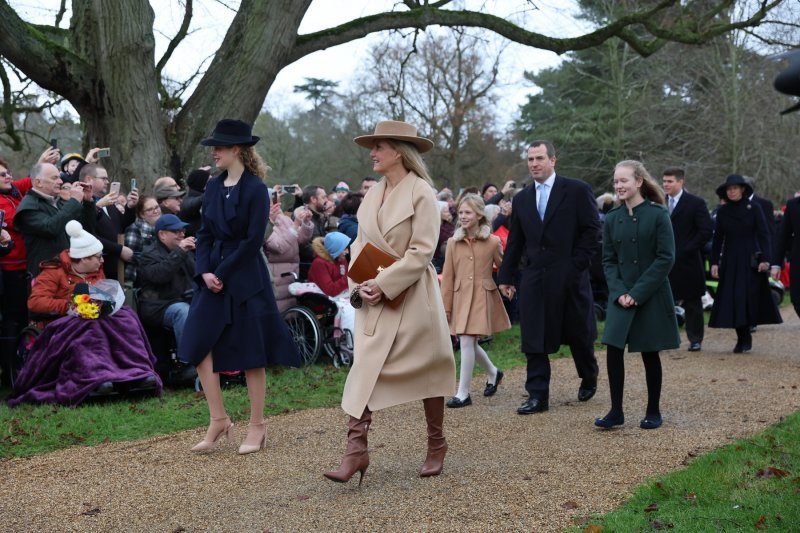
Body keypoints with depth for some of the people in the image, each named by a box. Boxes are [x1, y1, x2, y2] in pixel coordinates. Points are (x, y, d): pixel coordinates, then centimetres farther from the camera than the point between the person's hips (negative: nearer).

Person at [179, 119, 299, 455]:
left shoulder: (255, 188, -10)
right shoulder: (213, 186, 9)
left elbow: (253, 239, -14)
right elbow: (204, 233, 10)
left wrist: (222, 273, -14)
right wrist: (204, 271, -5)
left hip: (246, 279, -6)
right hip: (213, 276, 7)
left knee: (251, 354, 2)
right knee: (199, 347, 0)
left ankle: (257, 427, 14)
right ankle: (219, 420, 13)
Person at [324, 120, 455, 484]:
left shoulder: (421, 192, -11)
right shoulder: (373, 194, 10)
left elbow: (421, 251, -16)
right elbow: (360, 244, 12)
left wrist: (383, 284, -19)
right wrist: (359, 285, -4)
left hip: (412, 298, -6)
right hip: (374, 300, 6)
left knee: (426, 371, 8)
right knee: (364, 369, -3)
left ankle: (436, 445, 25)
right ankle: (356, 449, -3)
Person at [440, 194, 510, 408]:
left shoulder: (493, 242, -3)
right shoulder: (453, 243, 3)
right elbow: (447, 277, 4)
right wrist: (445, 308, 4)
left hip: (482, 297, -4)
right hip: (460, 296, 4)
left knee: (467, 342, -11)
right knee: (468, 343, 10)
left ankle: (463, 393, -3)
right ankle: (493, 373, 38)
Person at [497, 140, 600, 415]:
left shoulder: (577, 190, -3)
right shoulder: (521, 198, 11)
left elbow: (592, 230, -5)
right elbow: (514, 241, 14)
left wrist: (577, 265, -12)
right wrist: (506, 276, 10)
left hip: (569, 276, -3)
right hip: (534, 277, 4)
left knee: (578, 333, 10)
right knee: (533, 337, 0)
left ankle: (589, 379, 35)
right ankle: (537, 395, 5)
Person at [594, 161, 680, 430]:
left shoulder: (658, 215, -7)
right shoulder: (612, 218, 5)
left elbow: (666, 259, -11)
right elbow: (608, 260, 7)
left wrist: (637, 292, -15)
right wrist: (618, 292, -9)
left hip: (651, 297, -3)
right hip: (621, 297, 3)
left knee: (650, 353, 4)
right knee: (614, 350, -5)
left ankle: (653, 412, 18)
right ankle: (616, 411, 4)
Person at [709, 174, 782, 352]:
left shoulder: (753, 208, -3)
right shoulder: (723, 211, 6)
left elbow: (764, 234, -5)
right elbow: (718, 238, 8)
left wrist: (765, 259, -13)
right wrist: (714, 262, 1)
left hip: (751, 260, -3)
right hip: (730, 262, 3)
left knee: (749, 296, -4)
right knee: (732, 299, -1)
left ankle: (745, 338, 7)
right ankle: (743, 338, 8)